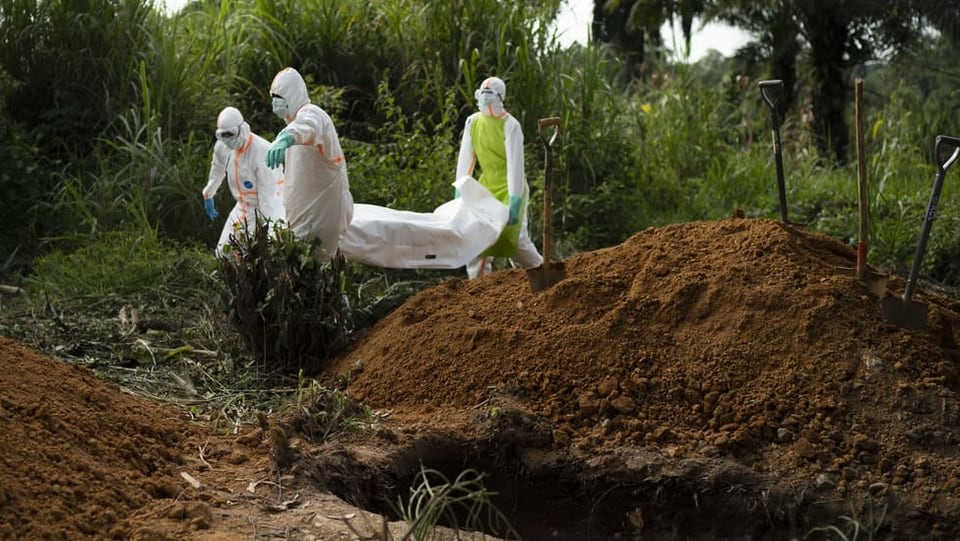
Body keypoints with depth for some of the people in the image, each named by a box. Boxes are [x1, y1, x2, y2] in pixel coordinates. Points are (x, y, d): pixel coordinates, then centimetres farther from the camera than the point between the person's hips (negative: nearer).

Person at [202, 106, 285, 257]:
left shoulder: (261, 153, -28)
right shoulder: (222, 146, -6)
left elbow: (268, 195, -28)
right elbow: (217, 171, 18)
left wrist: (271, 227, -29)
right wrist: (208, 195, 30)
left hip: (268, 208, -7)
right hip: (244, 207, 7)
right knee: (224, 251, 6)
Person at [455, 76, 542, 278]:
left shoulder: (510, 125, -18)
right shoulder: (472, 122, -1)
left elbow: (515, 164, -23)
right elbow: (465, 159, 1)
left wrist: (515, 201, -28)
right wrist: (460, 192, -4)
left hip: (510, 187, -5)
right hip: (486, 186, 5)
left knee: (514, 236, -9)